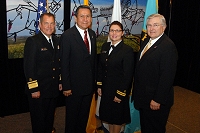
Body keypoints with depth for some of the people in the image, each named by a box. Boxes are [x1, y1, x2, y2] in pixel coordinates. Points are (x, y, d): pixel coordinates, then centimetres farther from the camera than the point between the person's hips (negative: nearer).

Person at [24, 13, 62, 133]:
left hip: (54, 89, 7)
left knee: (50, 119, 21)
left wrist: (60, 81, 12)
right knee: (39, 122, 9)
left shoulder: (57, 41, 9)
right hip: (39, 90, -6)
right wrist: (34, 89, -18)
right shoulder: (32, 41, -13)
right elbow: (29, 67, -16)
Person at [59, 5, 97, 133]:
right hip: (74, 85, -6)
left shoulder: (92, 34, 5)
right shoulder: (67, 35, -15)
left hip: (90, 84, 6)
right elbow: (64, 63, -15)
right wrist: (66, 86, -15)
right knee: (72, 116, 13)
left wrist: (95, 79, 9)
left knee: (84, 115, 21)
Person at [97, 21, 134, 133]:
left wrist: (120, 94, -17)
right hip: (106, 89, 6)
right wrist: (99, 85, 6)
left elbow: (128, 74, -17)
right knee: (109, 115, 19)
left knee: (117, 116, 13)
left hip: (119, 90, -6)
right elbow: (100, 67, 9)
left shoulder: (128, 50, -15)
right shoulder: (105, 46, 4)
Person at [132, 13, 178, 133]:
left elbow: (167, 76, -23)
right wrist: (136, 91, 13)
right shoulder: (146, 41, 9)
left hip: (156, 100, -8)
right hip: (143, 96, 8)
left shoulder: (168, 46, -19)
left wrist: (158, 100, -22)